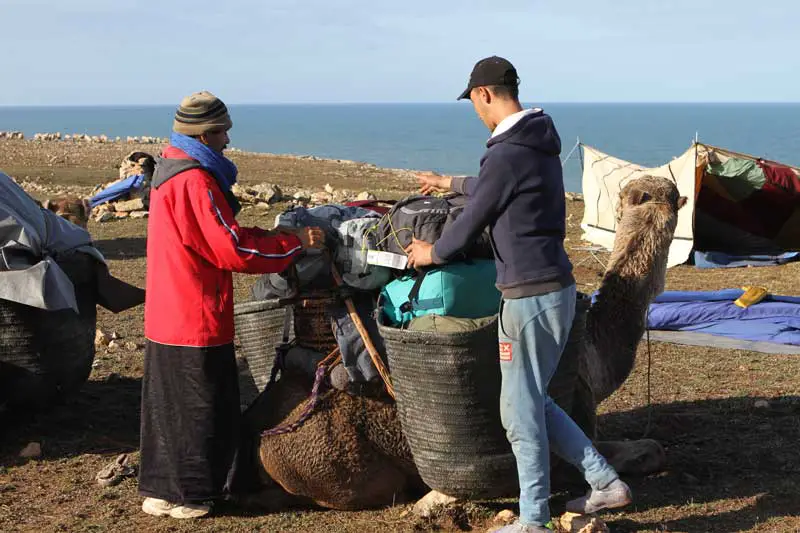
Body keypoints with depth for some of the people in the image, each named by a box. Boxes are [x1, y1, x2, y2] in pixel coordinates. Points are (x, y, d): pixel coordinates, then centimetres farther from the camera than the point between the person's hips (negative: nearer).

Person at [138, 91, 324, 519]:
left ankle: (161, 490, 27)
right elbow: (233, 249, -22)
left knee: (170, 404, 17)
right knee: (195, 407, 2)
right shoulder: (194, 181, -21)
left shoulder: (171, 171, 12)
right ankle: (184, 497, 12)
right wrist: (296, 242, -14)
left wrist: (277, 236, 14)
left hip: (167, 318, 10)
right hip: (196, 321, -10)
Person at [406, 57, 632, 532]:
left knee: (521, 409, 2)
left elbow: (473, 222, -9)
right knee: (534, 400, 19)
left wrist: (431, 253, 11)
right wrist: (451, 183, 46)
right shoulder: (540, 144, 12)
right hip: (557, 288, 9)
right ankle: (606, 483, 20)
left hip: (530, 296, -9)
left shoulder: (506, 154, -18)